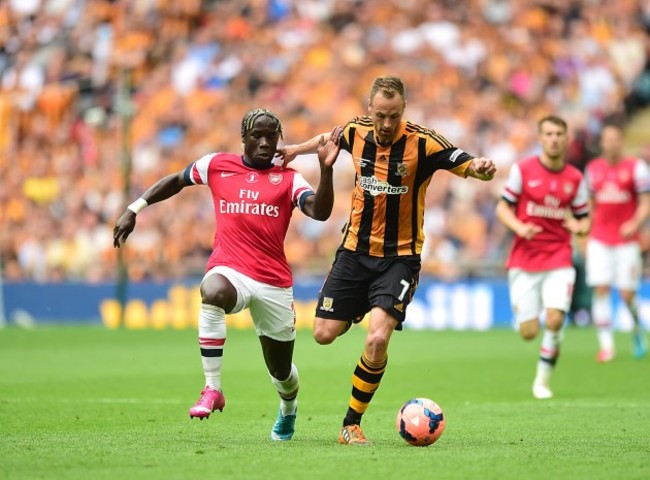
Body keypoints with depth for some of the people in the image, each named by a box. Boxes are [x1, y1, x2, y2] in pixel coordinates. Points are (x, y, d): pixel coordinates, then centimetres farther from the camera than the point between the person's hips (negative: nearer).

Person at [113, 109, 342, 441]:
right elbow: (176, 181, 23)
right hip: (229, 269, -1)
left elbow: (320, 212, -10)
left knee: (281, 372, 11)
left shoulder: (288, 179, 5)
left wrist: (326, 169, -24)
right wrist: (134, 210, 17)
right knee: (213, 293, -41)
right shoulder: (217, 165, 8)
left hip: (274, 282, 1)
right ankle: (212, 389, -32)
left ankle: (288, 410, 50)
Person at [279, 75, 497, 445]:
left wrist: (480, 167, -43)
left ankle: (352, 423, -2)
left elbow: (468, 165, -22)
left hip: (400, 256, -4)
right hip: (355, 249, 4)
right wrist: (296, 149, 26)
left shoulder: (423, 142, -16)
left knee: (378, 339, -20)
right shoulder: (357, 132, -3)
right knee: (325, 334, 2)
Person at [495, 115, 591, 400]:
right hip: (524, 260, -1)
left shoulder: (575, 179, 6)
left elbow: (584, 220, 12)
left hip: (559, 259, 1)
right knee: (529, 332, -5)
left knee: (554, 320, -18)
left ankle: (543, 379, 3)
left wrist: (580, 226, -11)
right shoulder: (523, 169, -1)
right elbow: (502, 207, 3)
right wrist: (519, 227, -16)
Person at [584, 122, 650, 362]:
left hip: (626, 240, -2)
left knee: (627, 294, -4)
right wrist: (585, 233, 16)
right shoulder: (593, 168, 10)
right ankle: (606, 345, -5)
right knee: (601, 290, -9)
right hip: (599, 240, 2)